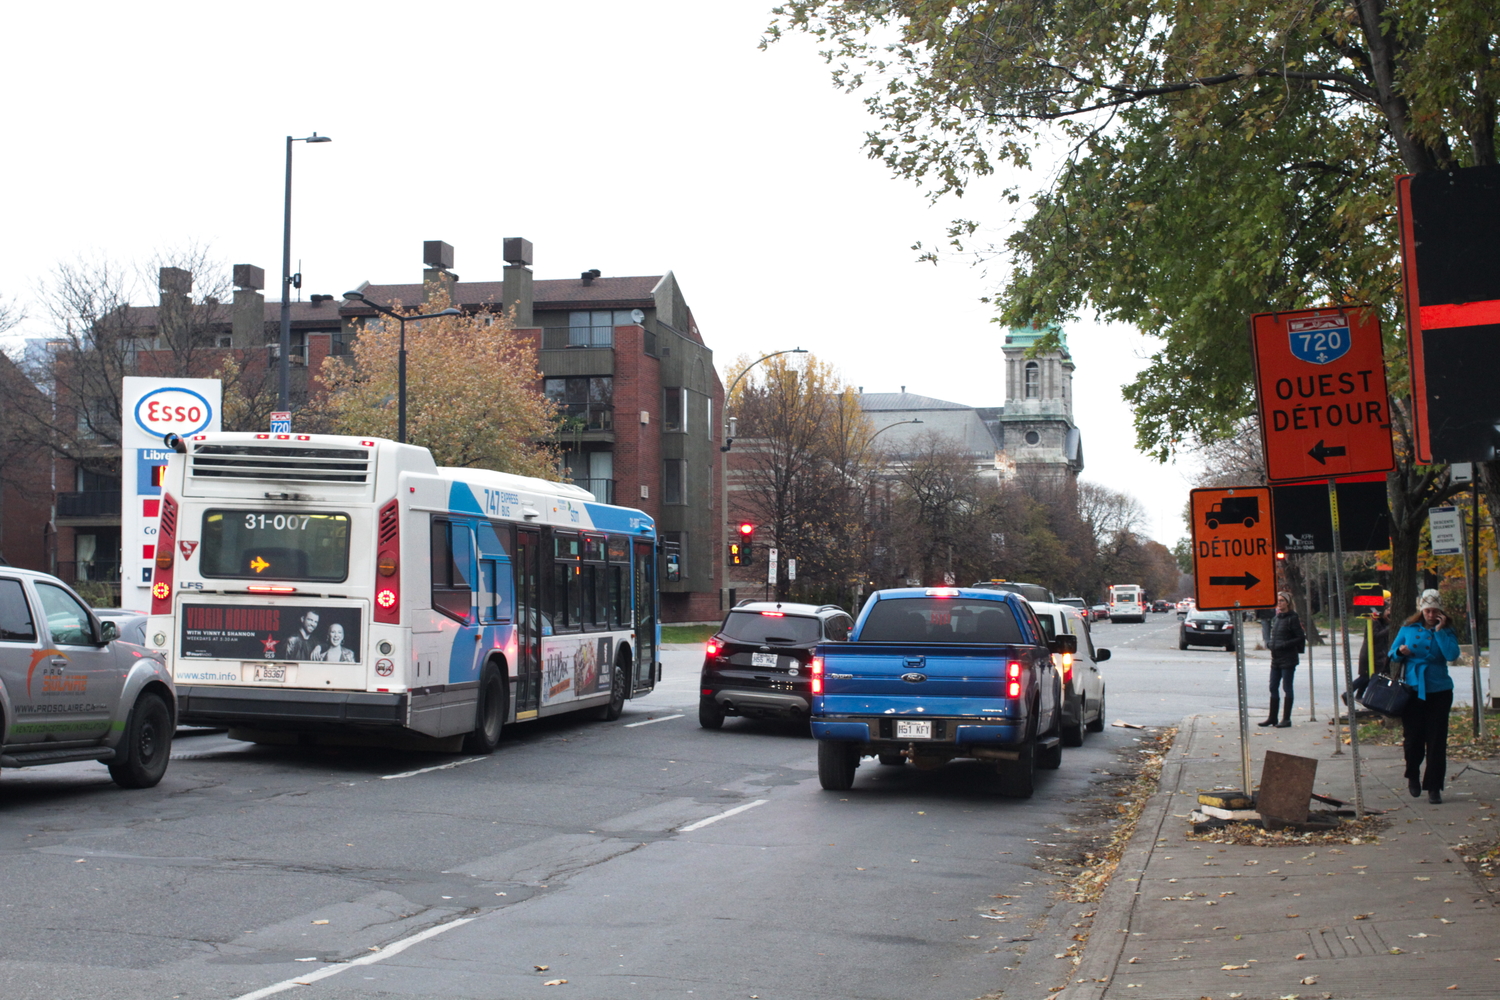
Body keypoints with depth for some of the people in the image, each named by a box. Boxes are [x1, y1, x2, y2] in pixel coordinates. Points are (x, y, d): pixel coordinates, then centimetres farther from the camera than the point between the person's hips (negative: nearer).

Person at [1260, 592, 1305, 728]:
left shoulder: (1292, 618, -9)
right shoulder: (1275, 619, 13)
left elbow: (1301, 638, -13)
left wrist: (1284, 645, -19)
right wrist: (1269, 643, 1)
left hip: (1288, 659, -7)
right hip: (1276, 659, 7)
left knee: (1287, 688, -1)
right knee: (1273, 687, 8)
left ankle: (1286, 719, 5)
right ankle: (1272, 718, 15)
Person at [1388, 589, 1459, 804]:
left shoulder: (1446, 631, 2)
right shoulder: (1408, 629, 5)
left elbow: (1452, 654, -15)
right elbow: (1392, 655, 10)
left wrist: (1440, 631, -15)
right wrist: (1400, 652, -12)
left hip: (1439, 691, -1)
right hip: (1412, 690, 1)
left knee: (1436, 740, -3)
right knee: (1412, 737, 3)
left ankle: (1434, 787, 4)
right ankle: (1413, 775, 29)